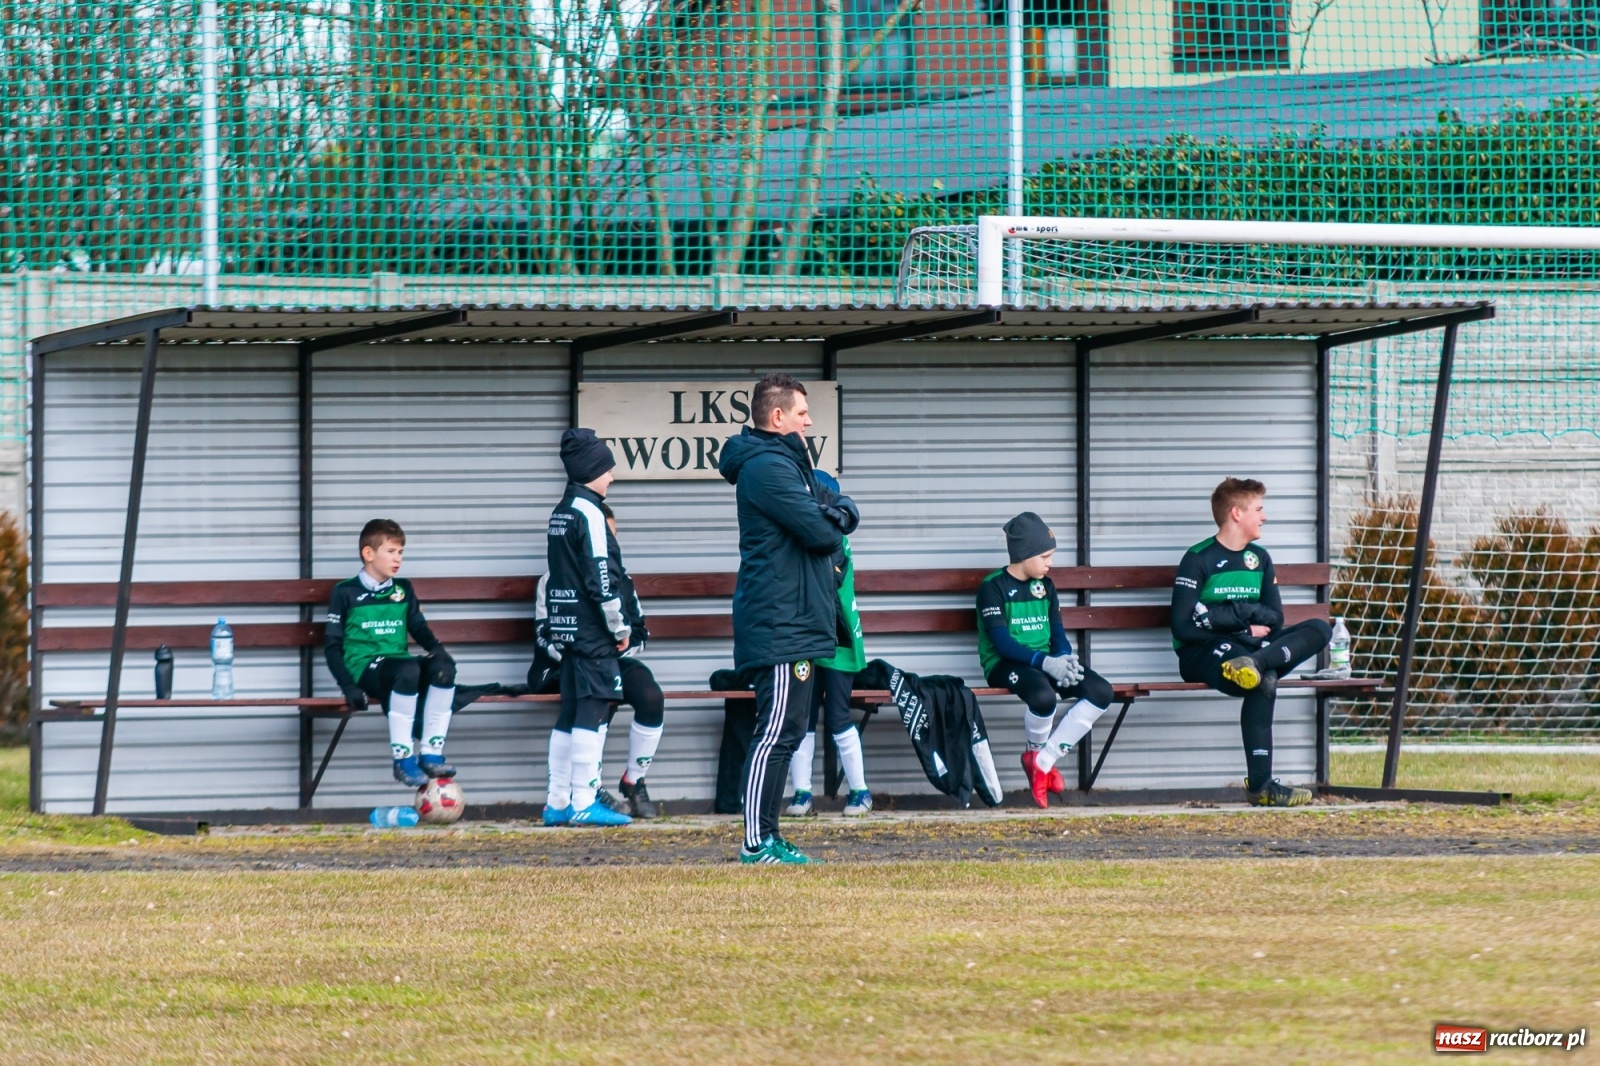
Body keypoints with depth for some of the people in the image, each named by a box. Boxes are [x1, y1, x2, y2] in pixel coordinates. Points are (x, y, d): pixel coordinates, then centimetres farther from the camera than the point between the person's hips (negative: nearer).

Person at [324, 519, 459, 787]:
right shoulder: (345, 592, 1)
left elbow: (418, 628, 18)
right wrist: (348, 686, -13)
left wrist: (436, 648, -6)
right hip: (364, 667, -5)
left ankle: (431, 754, -23)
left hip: (399, 663, 5)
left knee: (444, 666, -27)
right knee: (408, 670, -37)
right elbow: (332, 645, 0)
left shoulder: (403, 589, 15)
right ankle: (402, 759, -30)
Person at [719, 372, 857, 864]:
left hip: (795, 624, 11)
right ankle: (757, 843, -12)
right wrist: (833, 521, 3)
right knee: (777, 731, -11)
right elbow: (819, 533, -20)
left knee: (786, 731, 12)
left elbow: (837, 517, 15)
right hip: (781, 625, -11)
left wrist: (839, 514, -8)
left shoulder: (788, 462, 21)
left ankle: (767, 837, 15)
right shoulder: (768, 467, -14)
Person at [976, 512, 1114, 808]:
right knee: (1043, 695, -40)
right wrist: (1045, 662, -30)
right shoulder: (993, 587, -7)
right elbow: (1003, 642, -17)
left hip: (1046, 661, 7)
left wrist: (1066, 658, -14)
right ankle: (1035, 750, -4)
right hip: (1005, 663, -7)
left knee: (1101, 692, -17)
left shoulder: (1045, 586, 14)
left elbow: (1058, 633, 10)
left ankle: (1044, 760, -10)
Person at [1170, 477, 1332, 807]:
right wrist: (1245, 616, -9)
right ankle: (1260, 785, -39)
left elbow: (1274, 619, 9)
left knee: (1319, 630, -14)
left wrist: (1245, 613, -12)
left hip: (1249, 645, 7)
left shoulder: (1259, 558, 16)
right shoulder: (1199, 560, -5)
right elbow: (1183, 626, -12)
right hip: (1202, 653, -7)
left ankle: (1253, 662, -41)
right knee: (1264, 680, -37)